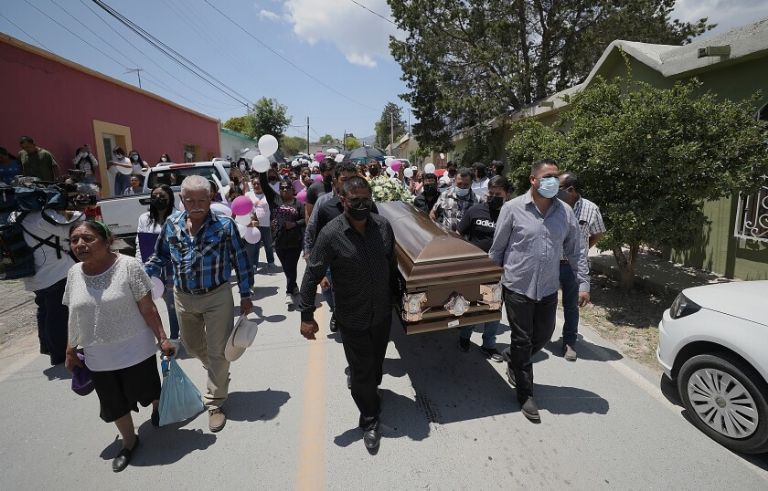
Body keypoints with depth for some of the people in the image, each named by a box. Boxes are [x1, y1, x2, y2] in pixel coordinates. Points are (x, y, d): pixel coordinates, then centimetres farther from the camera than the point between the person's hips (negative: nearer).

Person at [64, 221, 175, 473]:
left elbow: (148, 309, -14)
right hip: (98, 357, 4)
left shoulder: (128, 266, -17)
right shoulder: (74, 274, -2)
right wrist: (71, 350, 12)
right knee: (114, 404, 18)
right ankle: (129, 442, 41)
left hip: (135, 351, -4)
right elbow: (74, 317, 9)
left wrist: (162, 339, -14)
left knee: (146, 391, 17)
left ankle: (157, 408, 52)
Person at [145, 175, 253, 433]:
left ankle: (215, 403, 25)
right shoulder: (171, 225, -3)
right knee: (193, 346, 23)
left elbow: (240, 260, -8)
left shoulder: (224, 224, -14)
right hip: (183, 298, 5)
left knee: (217, 352, 5)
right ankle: (218, 375, 54)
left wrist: (246, 294, -5)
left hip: (217, 297, -4)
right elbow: (159, 258, 11)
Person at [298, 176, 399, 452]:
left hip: (383, 313, 4)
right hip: (353, 318, -4)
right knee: (362, 370, 10)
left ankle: (371, 388, 55)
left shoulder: (383, 226, -7)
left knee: (377, 360, 24)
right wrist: (307, 315, -14)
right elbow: (312, 276, -15)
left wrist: (397, 294, 14)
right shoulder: (330, 234, -20)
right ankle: (369, 421, 32)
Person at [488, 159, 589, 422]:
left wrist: (583, 284, 3)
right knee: (522, 341, 6)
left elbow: (576, 251, 7)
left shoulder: (565, 212, 1)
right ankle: (526, 394, 24)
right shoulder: (513, 208, -10)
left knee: (542, 337, 16)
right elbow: (497, 249, -3)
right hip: (518, 287, -4)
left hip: (548, 289, 4)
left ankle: (513, 359, 46)